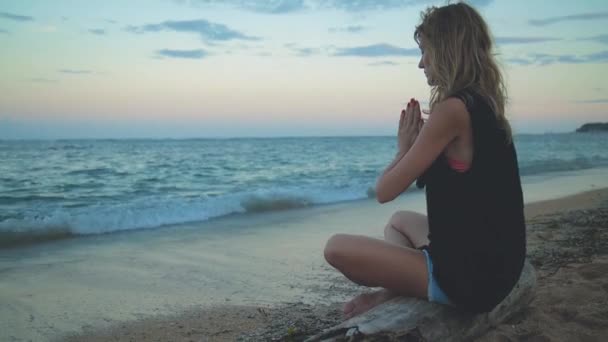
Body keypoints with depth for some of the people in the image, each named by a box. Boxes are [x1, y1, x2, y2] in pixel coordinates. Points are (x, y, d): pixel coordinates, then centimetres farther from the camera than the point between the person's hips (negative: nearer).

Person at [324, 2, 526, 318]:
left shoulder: (452, 109, -20)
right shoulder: (485, 105, 9)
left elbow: (385, 191, -14)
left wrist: (404, 148, 3)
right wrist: (416, 144, 8)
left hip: (468, 274, -10)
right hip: (496, 264, 10)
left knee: (337, 248, -8)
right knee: (399, 221, 32)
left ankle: (395, 293, 14)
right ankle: (396, 292, 13)